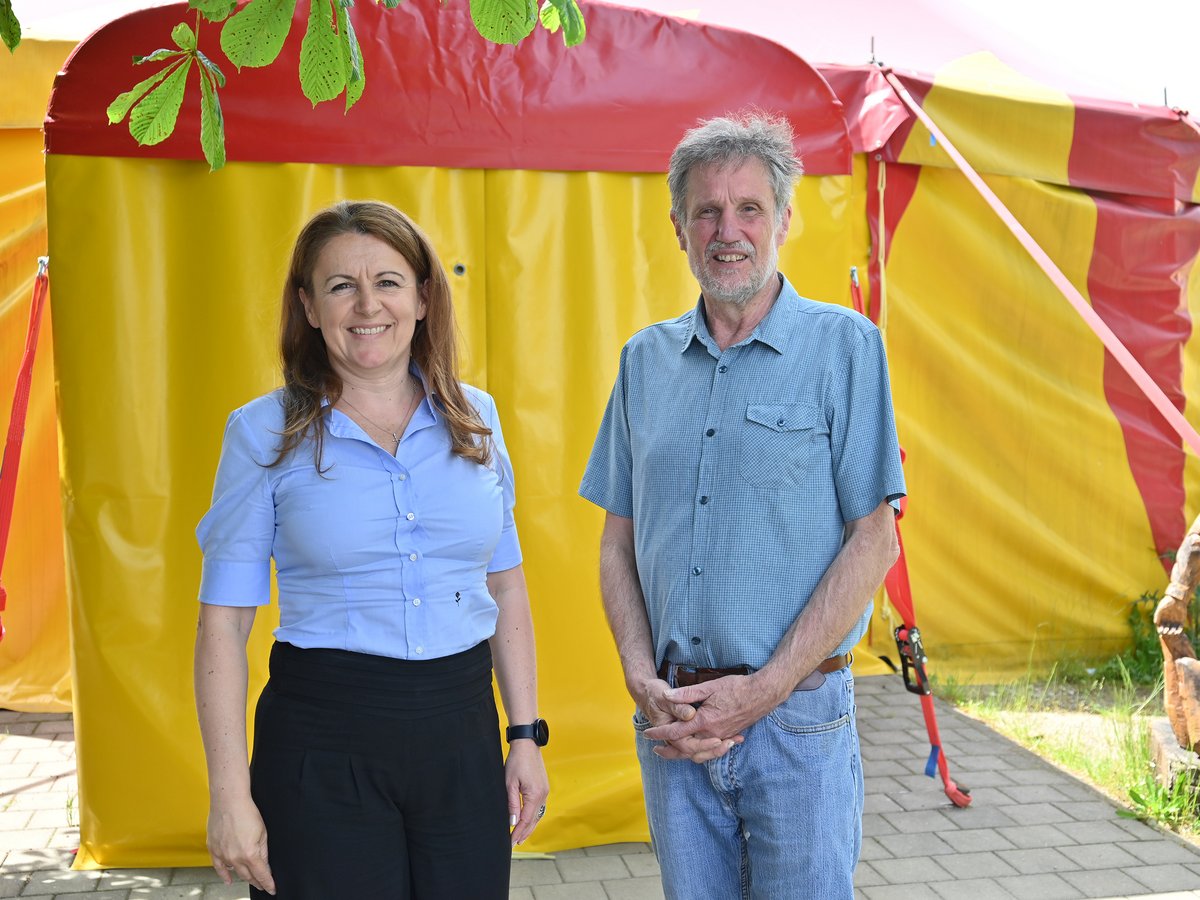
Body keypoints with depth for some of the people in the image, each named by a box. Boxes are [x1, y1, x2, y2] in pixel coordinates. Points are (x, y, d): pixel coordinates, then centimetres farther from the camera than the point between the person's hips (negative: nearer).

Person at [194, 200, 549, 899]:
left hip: (462, 734, 3)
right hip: (323, 738, -3)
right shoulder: (265, 433, -4)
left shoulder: (474, 418, 4)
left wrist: (527, 736, 8)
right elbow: (225, 623, -4)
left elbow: (507, 588, 11)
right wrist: (230, 794, -8)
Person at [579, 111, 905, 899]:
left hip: (798, 719, -3)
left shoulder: (842, 346, -4)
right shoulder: (645, 360, 8)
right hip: (674, 721, 4)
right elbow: (619, 541, 11)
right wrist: (644, 680, -4)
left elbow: (873, 542, -8)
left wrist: (761, 691, -13)